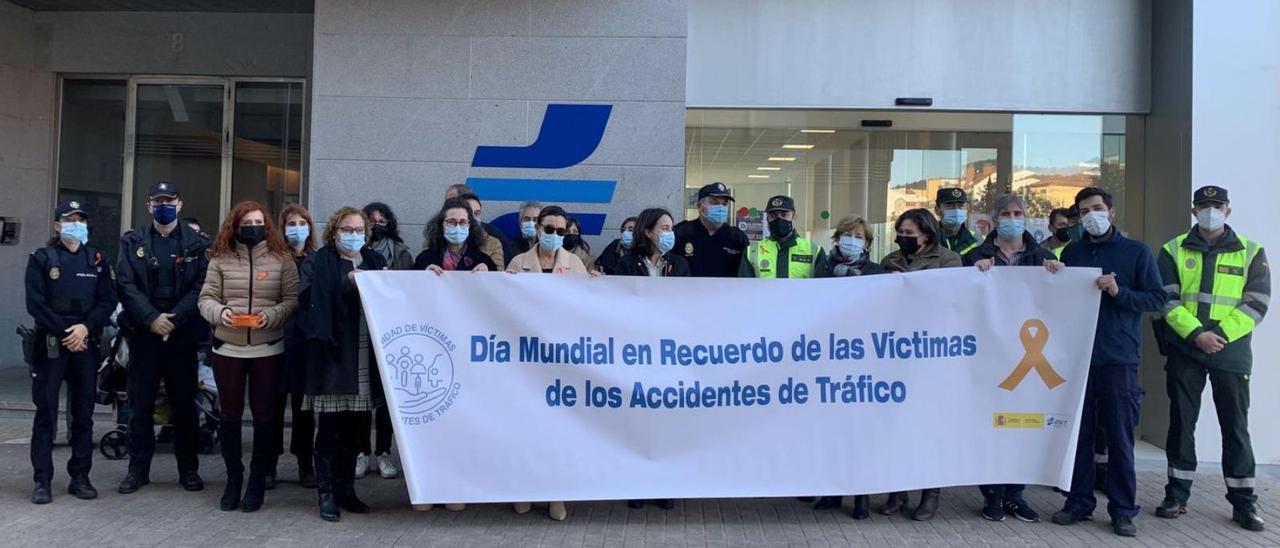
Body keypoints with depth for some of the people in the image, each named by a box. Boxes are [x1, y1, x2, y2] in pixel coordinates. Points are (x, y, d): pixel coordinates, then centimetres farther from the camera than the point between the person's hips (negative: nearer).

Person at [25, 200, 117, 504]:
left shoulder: (96, 259, 10)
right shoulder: (42, 259, 3)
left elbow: (108, 300, 4)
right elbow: (35, 304, -5)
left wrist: (85, 327, -11)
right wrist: (65, 332, -12)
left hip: (86, 343, 3)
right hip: (50, 342, -2)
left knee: (83, 413, 6)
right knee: (46, 412, -2)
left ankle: (80, 477, 13)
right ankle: (42, 480, 4)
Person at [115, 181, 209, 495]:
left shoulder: (197, 243, 4)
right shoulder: (132, 242, 8)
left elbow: (201, 287, -4)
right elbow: (126, 285, -1)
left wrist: (174, 318, -16)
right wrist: (151, 318, -14)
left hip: (183, 335, -1)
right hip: (143, 333, 1)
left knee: (185, 404, 5)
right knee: (140, 404, 6)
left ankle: (188, 469, 15)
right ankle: (138, 469, 17)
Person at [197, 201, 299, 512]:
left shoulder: (282, 259, 1)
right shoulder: (221, 259, 5)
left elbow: (292, 301, -1)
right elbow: (206, 299, 4)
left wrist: (270, 316, -18)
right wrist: (220, 312, -15)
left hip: (267, 349, -1)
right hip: (227, 349, 1)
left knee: (264, 415, 4)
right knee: (229, 414, 8)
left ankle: (257, 481, 17)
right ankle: (233, 478, 23)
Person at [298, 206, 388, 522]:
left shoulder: (376, 261, 16)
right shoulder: (318, 263, 4)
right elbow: (311, 299, -12)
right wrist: (348, 282, -19)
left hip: (365, 357, 4)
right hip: (333, 356, -4)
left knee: (356, 428, 9)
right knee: (329, 428, -1)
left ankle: (345, 489, 22)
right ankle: (327, 494, 8)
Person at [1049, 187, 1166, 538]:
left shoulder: (1136, 252, 3)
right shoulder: (1071, 253, 12)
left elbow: (1157, 299, 0)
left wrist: (1119, 292, -15)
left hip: (1118, 358, -3)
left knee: (1119, 437, 2)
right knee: (1079, 433, 6)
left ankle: (1123, 510, 11)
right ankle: (1079, 502, 16)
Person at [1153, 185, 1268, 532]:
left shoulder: (1251, 252, 5)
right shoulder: (1173, 251, 5)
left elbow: (1256, 303, -2)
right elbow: (1167, 299, -2)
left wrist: (1221, 334, -14)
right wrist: (1196, 333, -15)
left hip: (1232, 351, 0)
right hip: (1184, 350, 0)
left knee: (1235, 426, 4)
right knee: (1181, 422, 6)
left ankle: (1243, 502, 13)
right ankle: (1177, 495, 15)